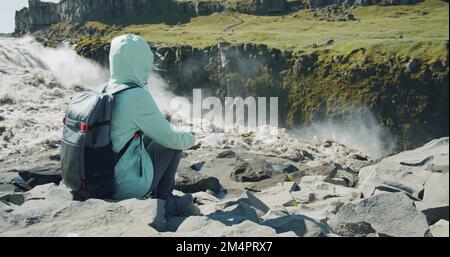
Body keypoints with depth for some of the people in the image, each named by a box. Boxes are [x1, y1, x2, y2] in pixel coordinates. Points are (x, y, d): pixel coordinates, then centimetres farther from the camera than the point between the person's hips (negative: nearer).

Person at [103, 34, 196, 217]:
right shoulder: (138, 96, -21)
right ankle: (163, 200, 16)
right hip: (128, 187, -7)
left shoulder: (103, 91, 2)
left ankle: (157, 194, 29)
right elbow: (170, 137, -11)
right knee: (174, 142, 7)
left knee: (152, 136, 22)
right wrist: (189, 139, 11)